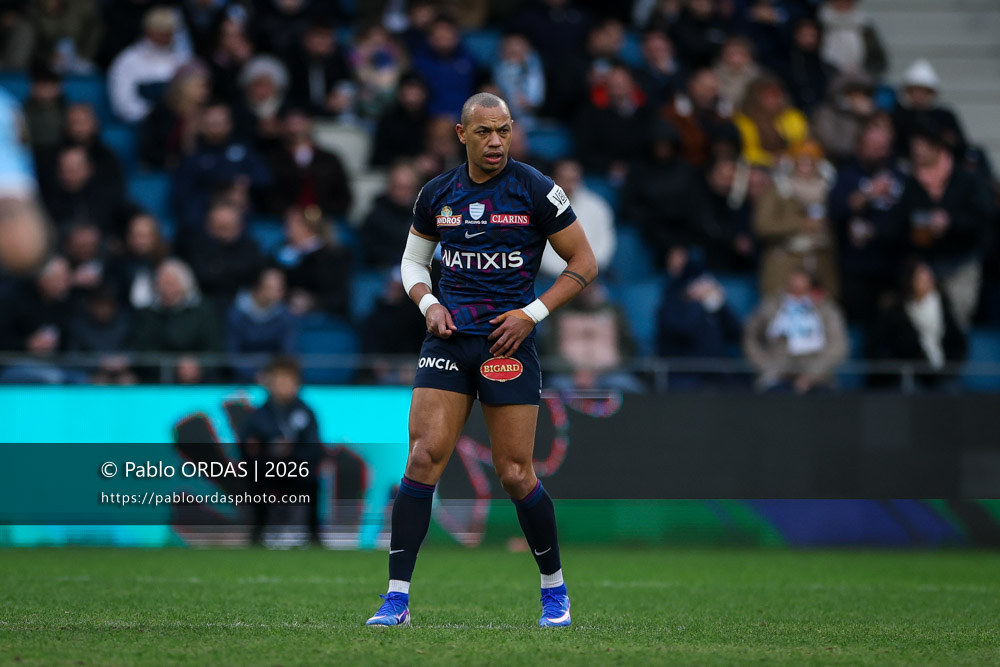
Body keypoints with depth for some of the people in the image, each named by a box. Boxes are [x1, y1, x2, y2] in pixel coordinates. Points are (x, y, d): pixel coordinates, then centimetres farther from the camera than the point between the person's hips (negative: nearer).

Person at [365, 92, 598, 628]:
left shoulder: (535, 190, -4)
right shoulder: (437, 194, 7)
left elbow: (584, 263, 1)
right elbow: (413, 259, 21)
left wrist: (533, 313, -8)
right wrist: (428, 304, 1)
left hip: (509, 340, -2)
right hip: (448, 336, 3)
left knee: (515, 474, -2)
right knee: (424, 457, -10)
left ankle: (554, 587, 19)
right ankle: (397, 596, -8)